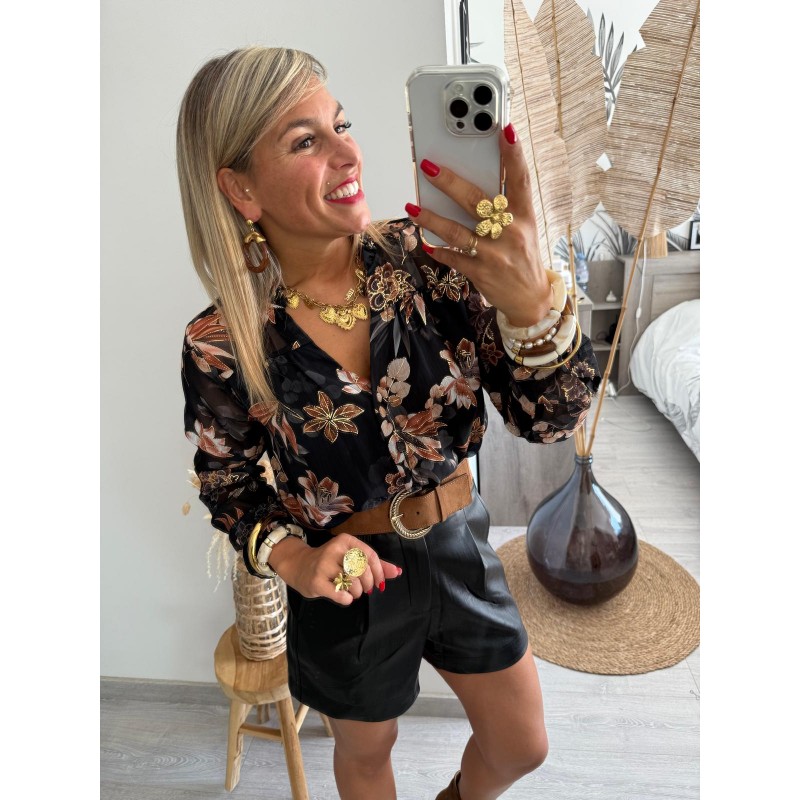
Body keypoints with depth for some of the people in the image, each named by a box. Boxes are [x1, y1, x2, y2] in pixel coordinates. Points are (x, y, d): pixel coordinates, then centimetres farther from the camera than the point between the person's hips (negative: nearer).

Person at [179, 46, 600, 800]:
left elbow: (550, 419, -19)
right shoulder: (223, 344, -19)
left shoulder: (426, 258, -17)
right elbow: (230, 486, -3)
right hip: (349, 578, -2)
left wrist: (529, 298, -38)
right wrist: (291, 558, -22)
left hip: (461, 547, 3)